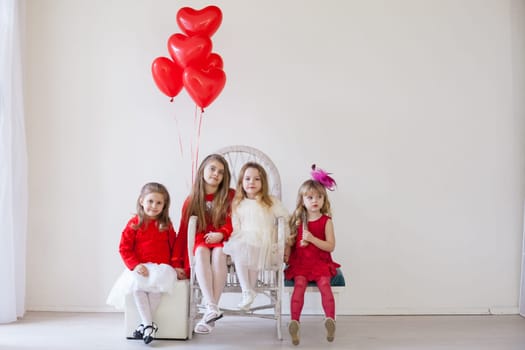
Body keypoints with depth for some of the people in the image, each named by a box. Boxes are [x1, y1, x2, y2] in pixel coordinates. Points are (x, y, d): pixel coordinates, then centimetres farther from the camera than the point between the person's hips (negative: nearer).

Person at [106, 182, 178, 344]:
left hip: (161, 267, 0)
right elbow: (124, 248, -1)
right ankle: (149, 324, -24)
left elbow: (173, 247, 12)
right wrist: (135, 265, -13)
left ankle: (145, 324, -21)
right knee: (136, 283, -30)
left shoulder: (166, 225, 7)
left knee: (158, 282, -31)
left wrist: (175, 266, 6)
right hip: (140, 267, 0)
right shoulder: (134, 223, 2)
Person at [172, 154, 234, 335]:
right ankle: (212, 308, -49)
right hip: (199, 242, 1)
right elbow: (183, 231, 7)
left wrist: (221, 234, -23)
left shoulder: (230, 196, 7)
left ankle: (209, 314, -42)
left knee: (218, 253, -37)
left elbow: (232, 225, 0)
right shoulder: (192, 200, 9)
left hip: (222, 241, -1)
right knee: (202, 251, -36)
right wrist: (176, 262, 2)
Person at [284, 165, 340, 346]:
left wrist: (311, 238, -19)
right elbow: (291, 241, 15)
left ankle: (330, 319, -32)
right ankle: (294, 321, -34)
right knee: (300, 283, -23)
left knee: (324, 283, -26)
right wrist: (286, 253, -5)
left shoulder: (326, 221, 1)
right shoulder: (298, 220, 9)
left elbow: (330, 246, -7)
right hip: (299, 261, 1)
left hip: (320, 261, -1)